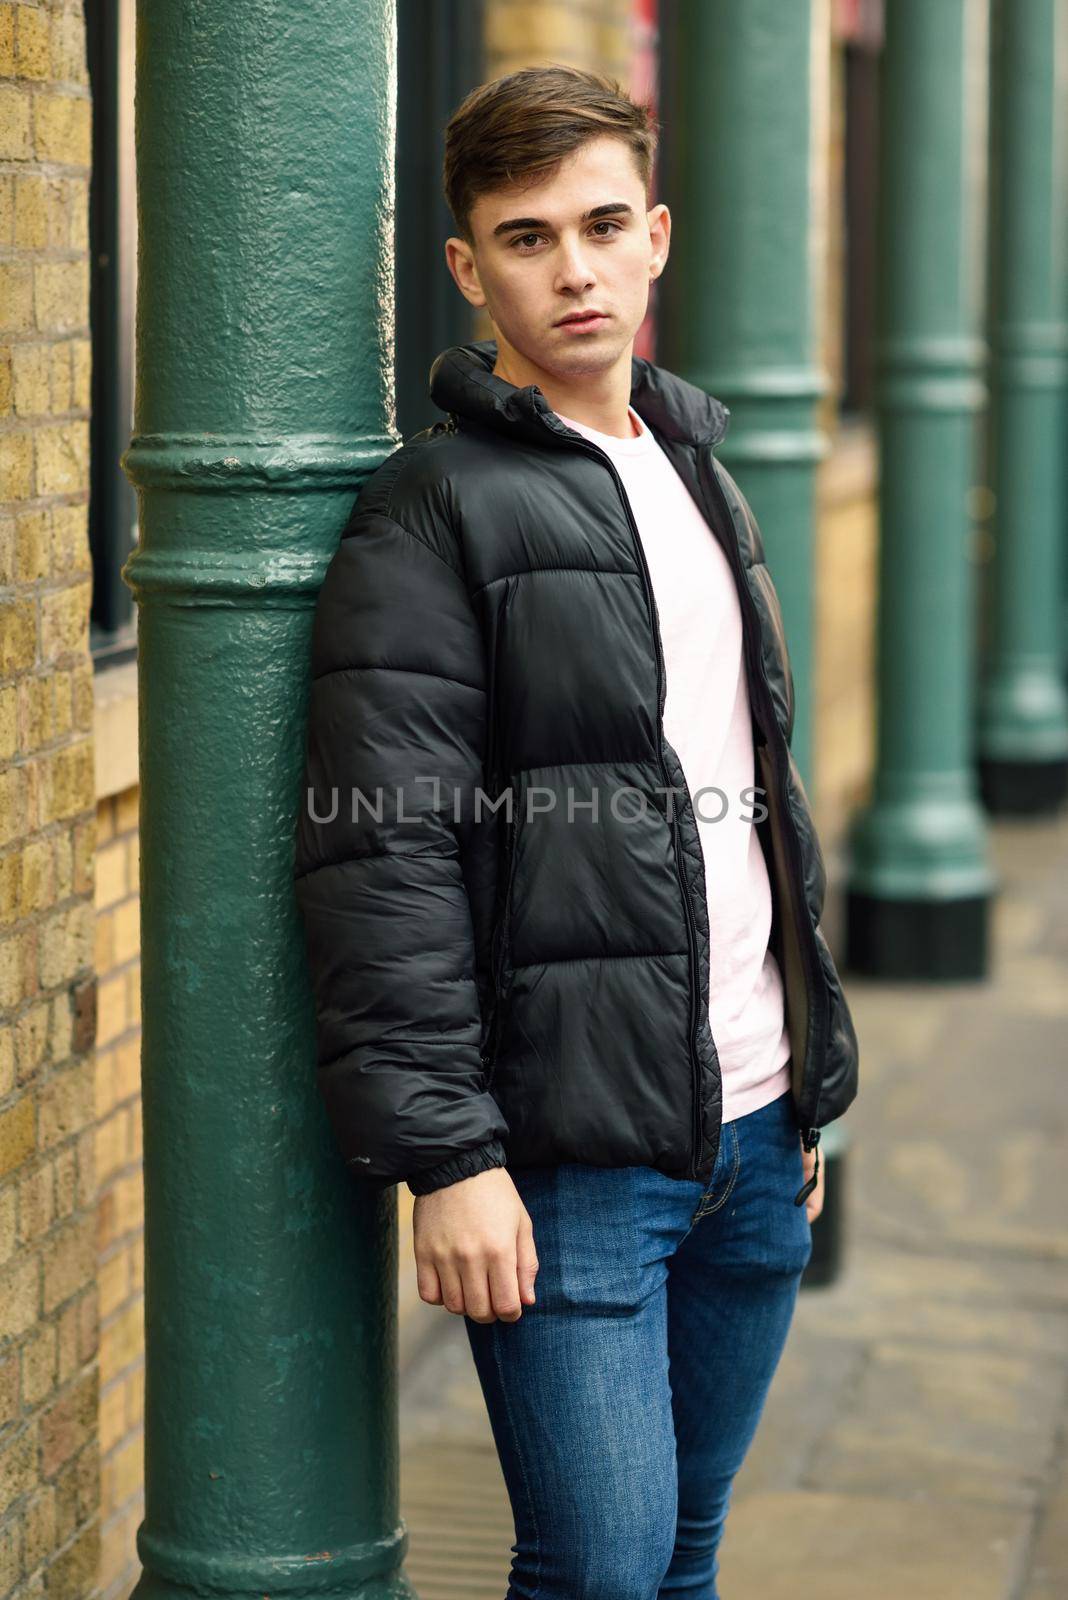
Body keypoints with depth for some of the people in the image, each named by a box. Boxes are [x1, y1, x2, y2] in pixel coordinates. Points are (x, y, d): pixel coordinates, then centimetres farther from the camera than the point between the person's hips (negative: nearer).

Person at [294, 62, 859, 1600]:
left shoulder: (700, 475, 16)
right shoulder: (435, 515, -9)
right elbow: (383, 858, -15)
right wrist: (444, 1153, -20)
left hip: (752, 1134, 7)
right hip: (569, 1152, -7)